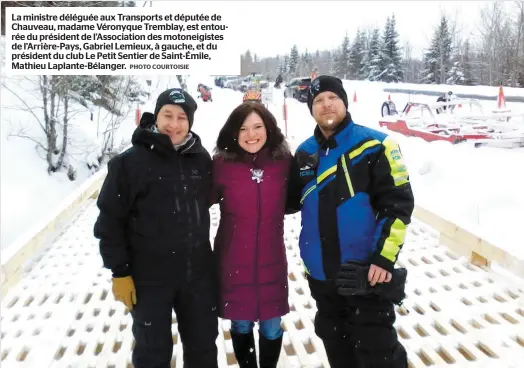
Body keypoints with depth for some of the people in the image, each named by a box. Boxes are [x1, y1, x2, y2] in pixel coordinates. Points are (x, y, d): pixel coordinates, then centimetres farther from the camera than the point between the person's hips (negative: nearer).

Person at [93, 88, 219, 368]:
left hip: (198, 273, 4)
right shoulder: (130, 162, -12)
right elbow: (110, 220, -9)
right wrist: (120, 272, -10)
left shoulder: (201, 159, -1)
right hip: (149, 278, -3)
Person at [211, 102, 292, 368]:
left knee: (271, 327, 15)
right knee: (240, 325, 18)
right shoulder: (222, 163, -10)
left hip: (271, 260, 1)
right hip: (234, 261, -1)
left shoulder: (284, 161, -6)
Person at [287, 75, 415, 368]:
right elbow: (291, 200, 17)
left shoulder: (375, 146, -9)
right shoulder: (305, 153, 6)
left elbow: (398, 204, -12)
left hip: (366, 272, -5)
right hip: (320, 274, 5)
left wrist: (384, 258, -18)